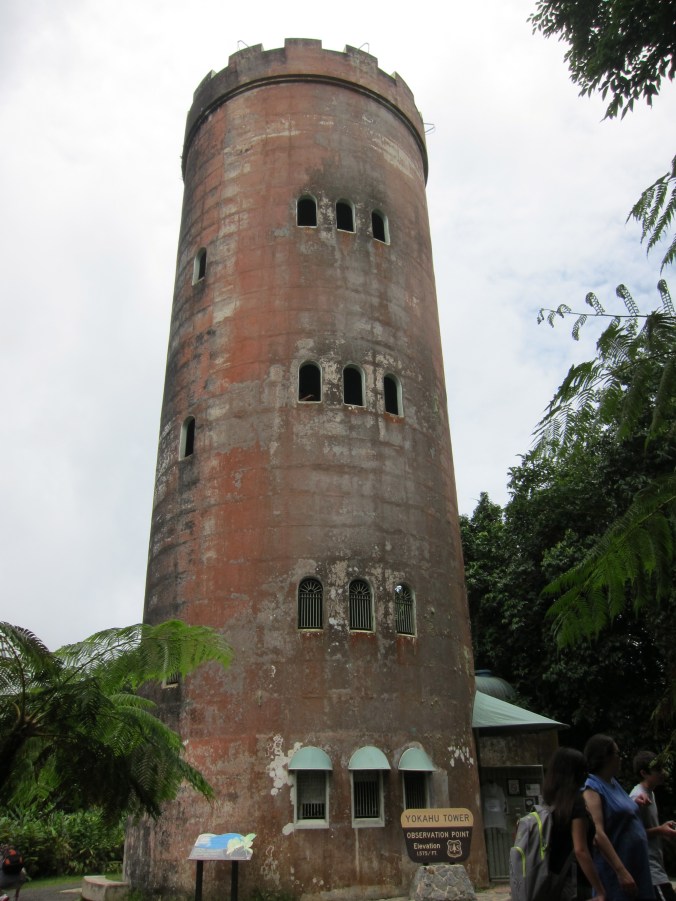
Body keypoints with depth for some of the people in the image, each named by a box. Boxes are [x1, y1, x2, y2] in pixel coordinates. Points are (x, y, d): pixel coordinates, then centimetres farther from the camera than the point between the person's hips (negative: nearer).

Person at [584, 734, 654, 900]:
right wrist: (621, 872, -28)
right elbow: (598, 834, -24)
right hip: (614, 870, -8)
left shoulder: (613, 783, 12)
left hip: (636, 865, 8)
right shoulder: (593, 789, -15)